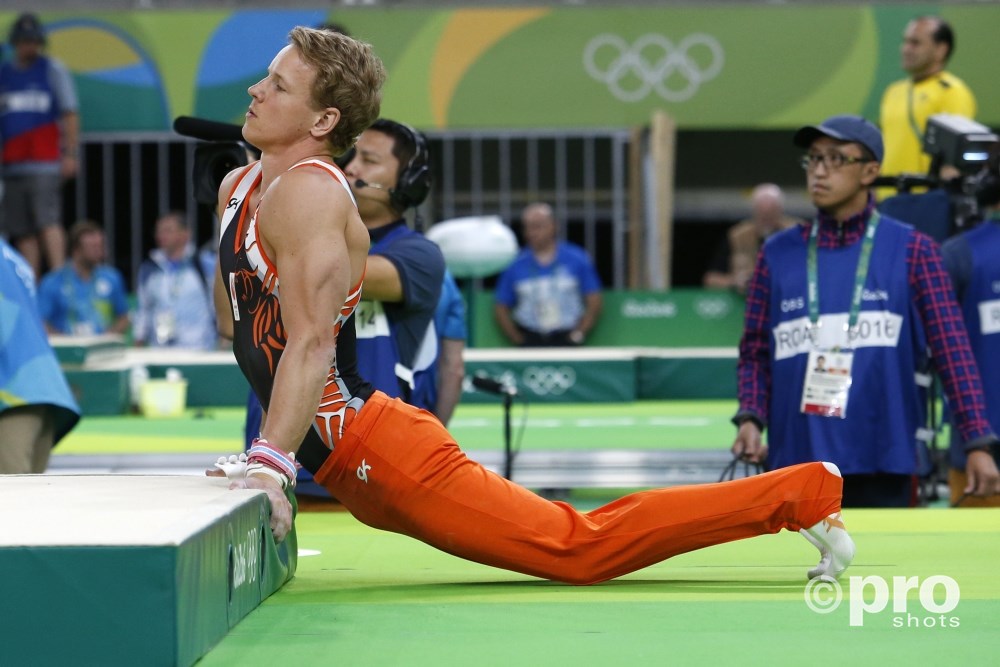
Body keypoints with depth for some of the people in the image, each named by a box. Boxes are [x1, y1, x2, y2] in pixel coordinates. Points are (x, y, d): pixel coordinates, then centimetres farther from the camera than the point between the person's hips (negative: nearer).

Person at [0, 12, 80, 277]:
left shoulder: (53, 69, 5)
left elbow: (69, 114, 0)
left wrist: (71, 154, -9)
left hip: (44, 163, -4)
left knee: (47, 220, -16)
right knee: (22, 229, 3)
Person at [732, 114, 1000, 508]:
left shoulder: (911, 251, 3)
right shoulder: (779, 253, 9)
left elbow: (951, 347, -2)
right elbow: (756, 350, 12)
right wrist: (751, 418, -6)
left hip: (882, 465, -2)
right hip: (796, 461, 2)